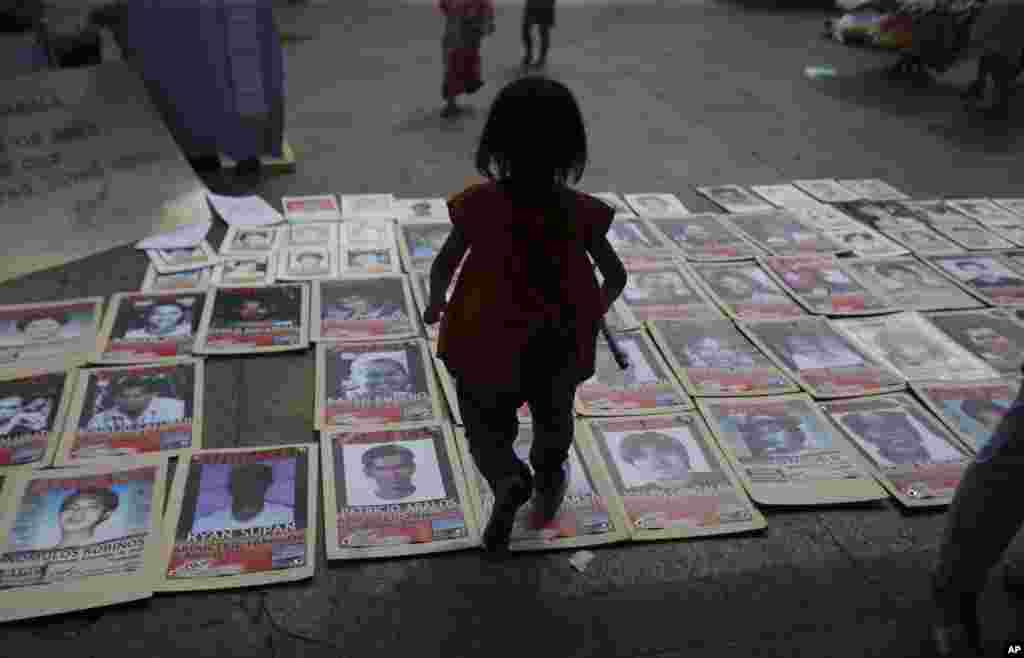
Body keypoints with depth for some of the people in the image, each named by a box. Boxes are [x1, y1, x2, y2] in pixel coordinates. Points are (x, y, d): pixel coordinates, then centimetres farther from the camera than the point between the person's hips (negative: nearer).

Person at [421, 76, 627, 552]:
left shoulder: (478, 203, -15)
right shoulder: (581, 211, -13)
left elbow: (444, 265, -8)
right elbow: (615, 277, -5)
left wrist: (435, 305, 13)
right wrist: (593, 314, 16)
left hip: (489, 342, -1)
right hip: (558, 343, 2)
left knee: (487, 427, 17)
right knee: (553, 419, 29)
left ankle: (508, 480, -9)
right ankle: (547, 480, 46)